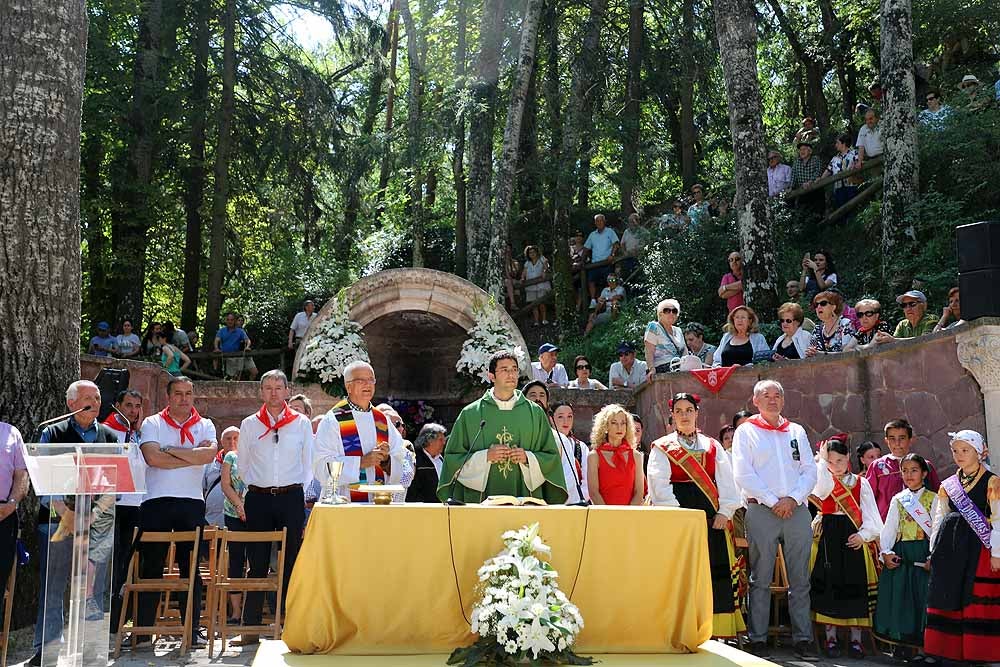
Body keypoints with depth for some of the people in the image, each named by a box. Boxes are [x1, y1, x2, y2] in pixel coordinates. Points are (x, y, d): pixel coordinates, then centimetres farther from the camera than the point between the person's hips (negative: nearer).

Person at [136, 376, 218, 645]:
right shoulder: (152, 423, 6)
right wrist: (193, 457, -8)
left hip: (192, 503, 1)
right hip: (156, 502, -1)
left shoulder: (205, 425, 10)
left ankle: (192, 628, 11)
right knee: (151, 567, 3)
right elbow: (153, 457, -12)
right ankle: (143, 630, 10)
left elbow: (210, 453, -11)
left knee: (191, 567, 5)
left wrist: (171, 450, -10)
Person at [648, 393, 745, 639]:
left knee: (717, 571, -1)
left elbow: (727, 481, 9)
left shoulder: (713, 446, 16)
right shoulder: (662, 448, 7)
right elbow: (659, 485, -3)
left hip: (713, 518, 3)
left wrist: (725, 511, -5)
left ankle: (717, 627, 4)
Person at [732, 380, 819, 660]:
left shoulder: (797, 432, 17)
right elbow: (743, 474, -4)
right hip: (761, 510, -3)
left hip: (797, 509, 3)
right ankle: (758, 640, 4)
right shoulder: (746, 431, 5)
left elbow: (810, 471, 10)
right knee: (761, 579, -1)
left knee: (800, 579, 4)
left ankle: (803, 639, 9)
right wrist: (773, 501, -10)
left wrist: (793, 499, -6)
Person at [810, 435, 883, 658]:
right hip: (828, 537, -1)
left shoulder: (861, 482, 11)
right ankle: (831, 638, 4)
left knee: (855, 587, -1)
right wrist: (822, 461, -11)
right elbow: (822, 489, -18)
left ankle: (856, 639, 7)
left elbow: (870, 513, 5)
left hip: (854, 538, 1)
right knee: (828, 585, -4)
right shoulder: (823, 480, 8)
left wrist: (864, 534, -10)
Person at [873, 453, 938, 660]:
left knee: (921, 596, -6)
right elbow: (888, 528, 9)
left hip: (923, 553, -3)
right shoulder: (897, 499, 14)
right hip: (900, 553, 3)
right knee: (898, 595, 0)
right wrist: (886, 552, -4)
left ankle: (919, 646, 2)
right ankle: (897, 643, 12)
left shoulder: (932, 499, 4)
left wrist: (932, 557, -14)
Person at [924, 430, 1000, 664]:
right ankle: (951, 649, 15)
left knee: (978, 600, -4)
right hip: (950, 546, 5)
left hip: (979, 548, -5)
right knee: (949, 597, 7)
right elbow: (938, 519, 15)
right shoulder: (949, 485, 14)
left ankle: (979, 651, 5)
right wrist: (934, 550, 11)